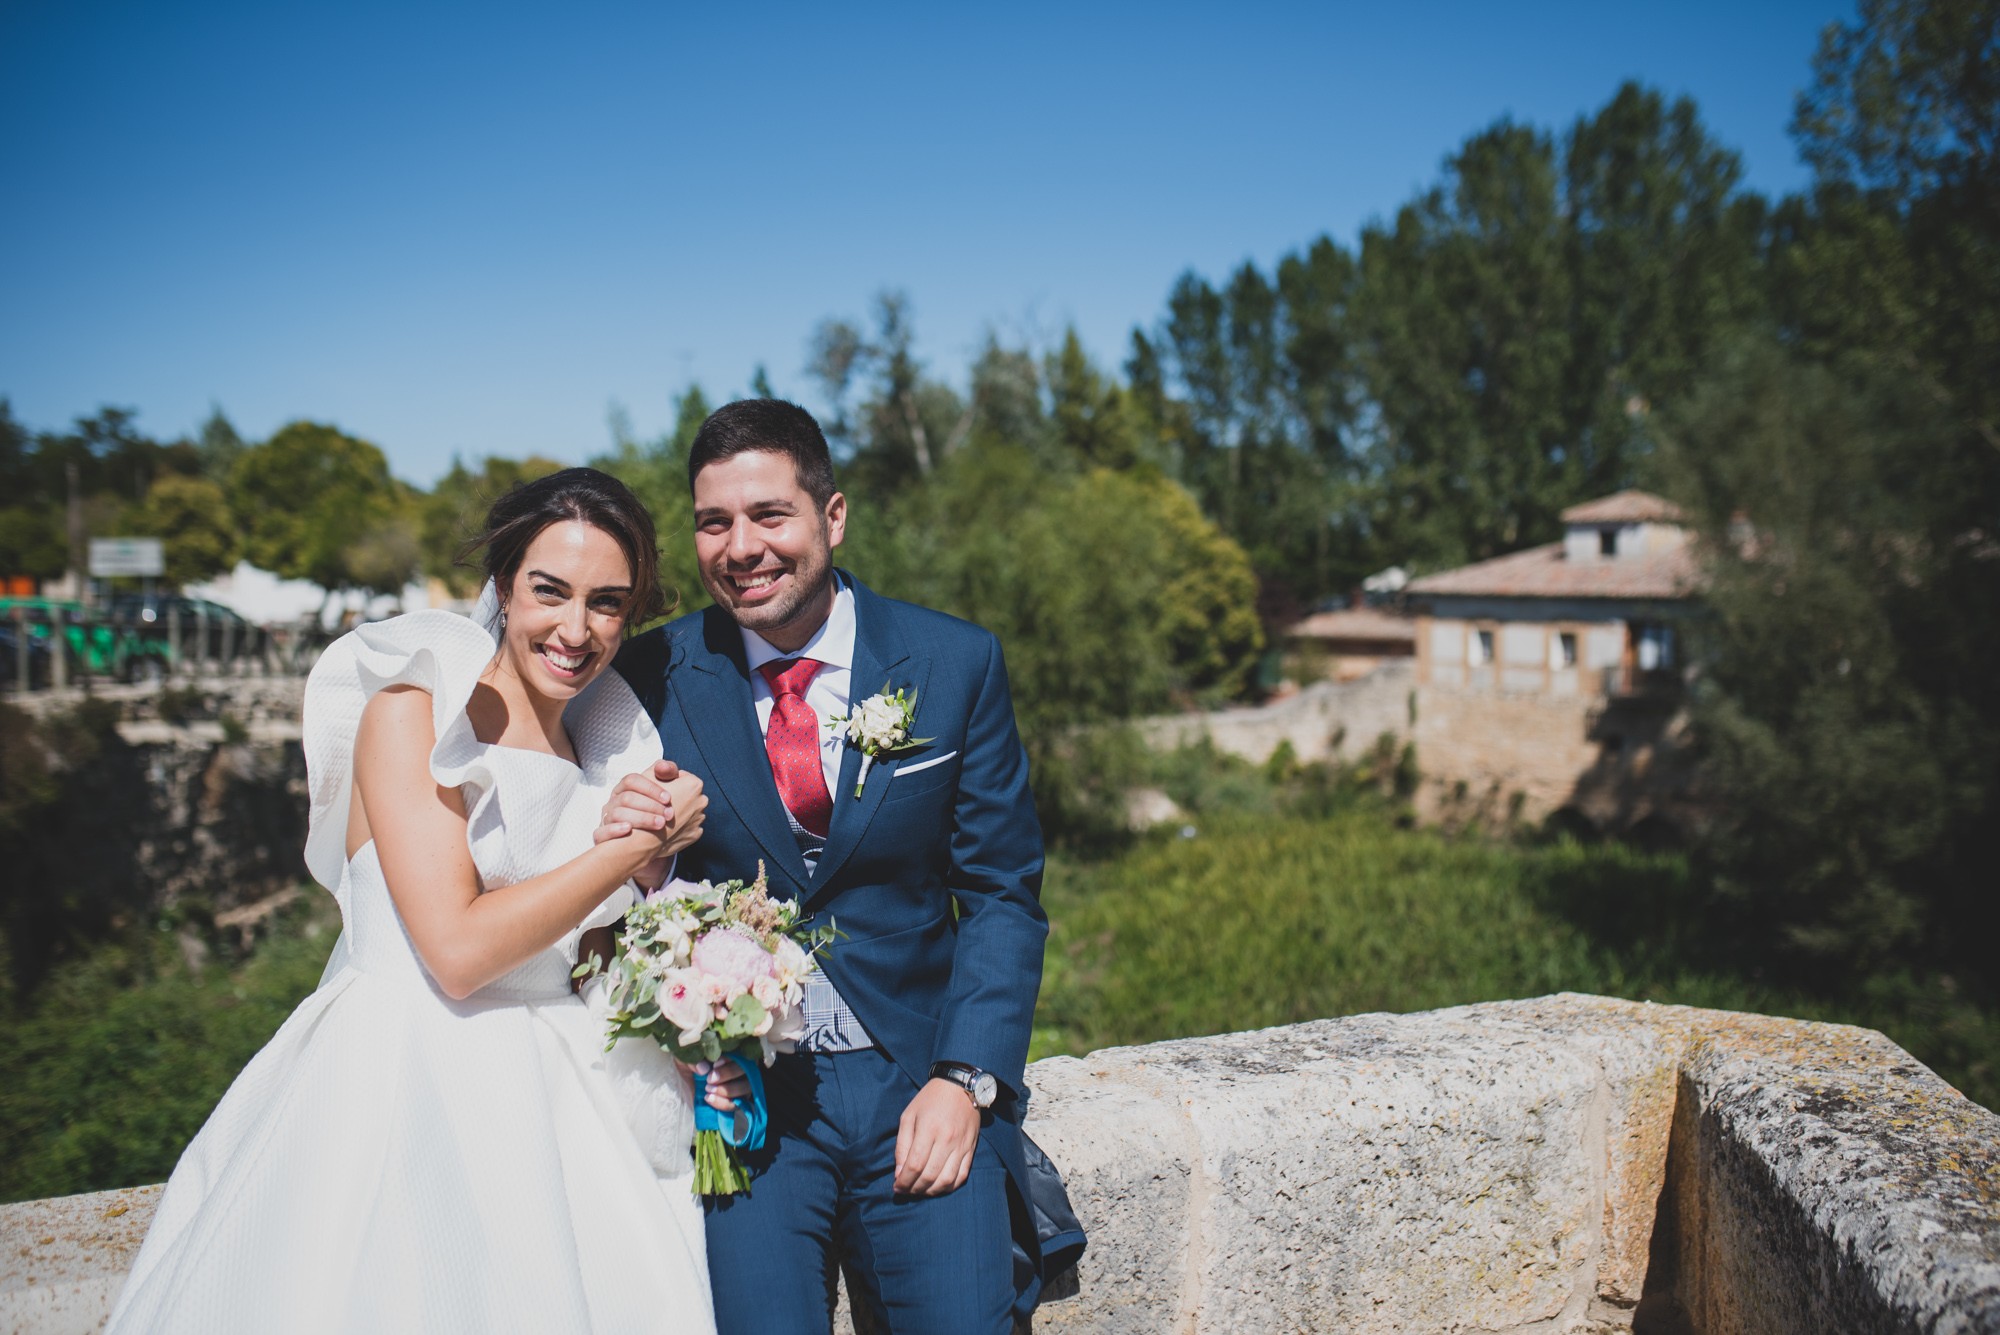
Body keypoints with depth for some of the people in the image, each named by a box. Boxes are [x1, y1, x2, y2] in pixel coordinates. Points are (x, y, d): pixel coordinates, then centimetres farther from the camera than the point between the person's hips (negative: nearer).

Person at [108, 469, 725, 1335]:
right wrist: (632, 847, -12)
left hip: (544, 1110, 6)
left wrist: (659, 850, -3)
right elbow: (458, 950, -17)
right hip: (404, 1087, -6)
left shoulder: (601, 751, 11)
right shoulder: (411, 711, -8)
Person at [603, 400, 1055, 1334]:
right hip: (738, 1090, 0)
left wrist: (964, 1080, -7)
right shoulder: (650, 679, -1)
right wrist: (623, 850, -15)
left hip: (919, 1082, 0)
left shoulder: (956, 664, -1)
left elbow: (1001, 892, 3)